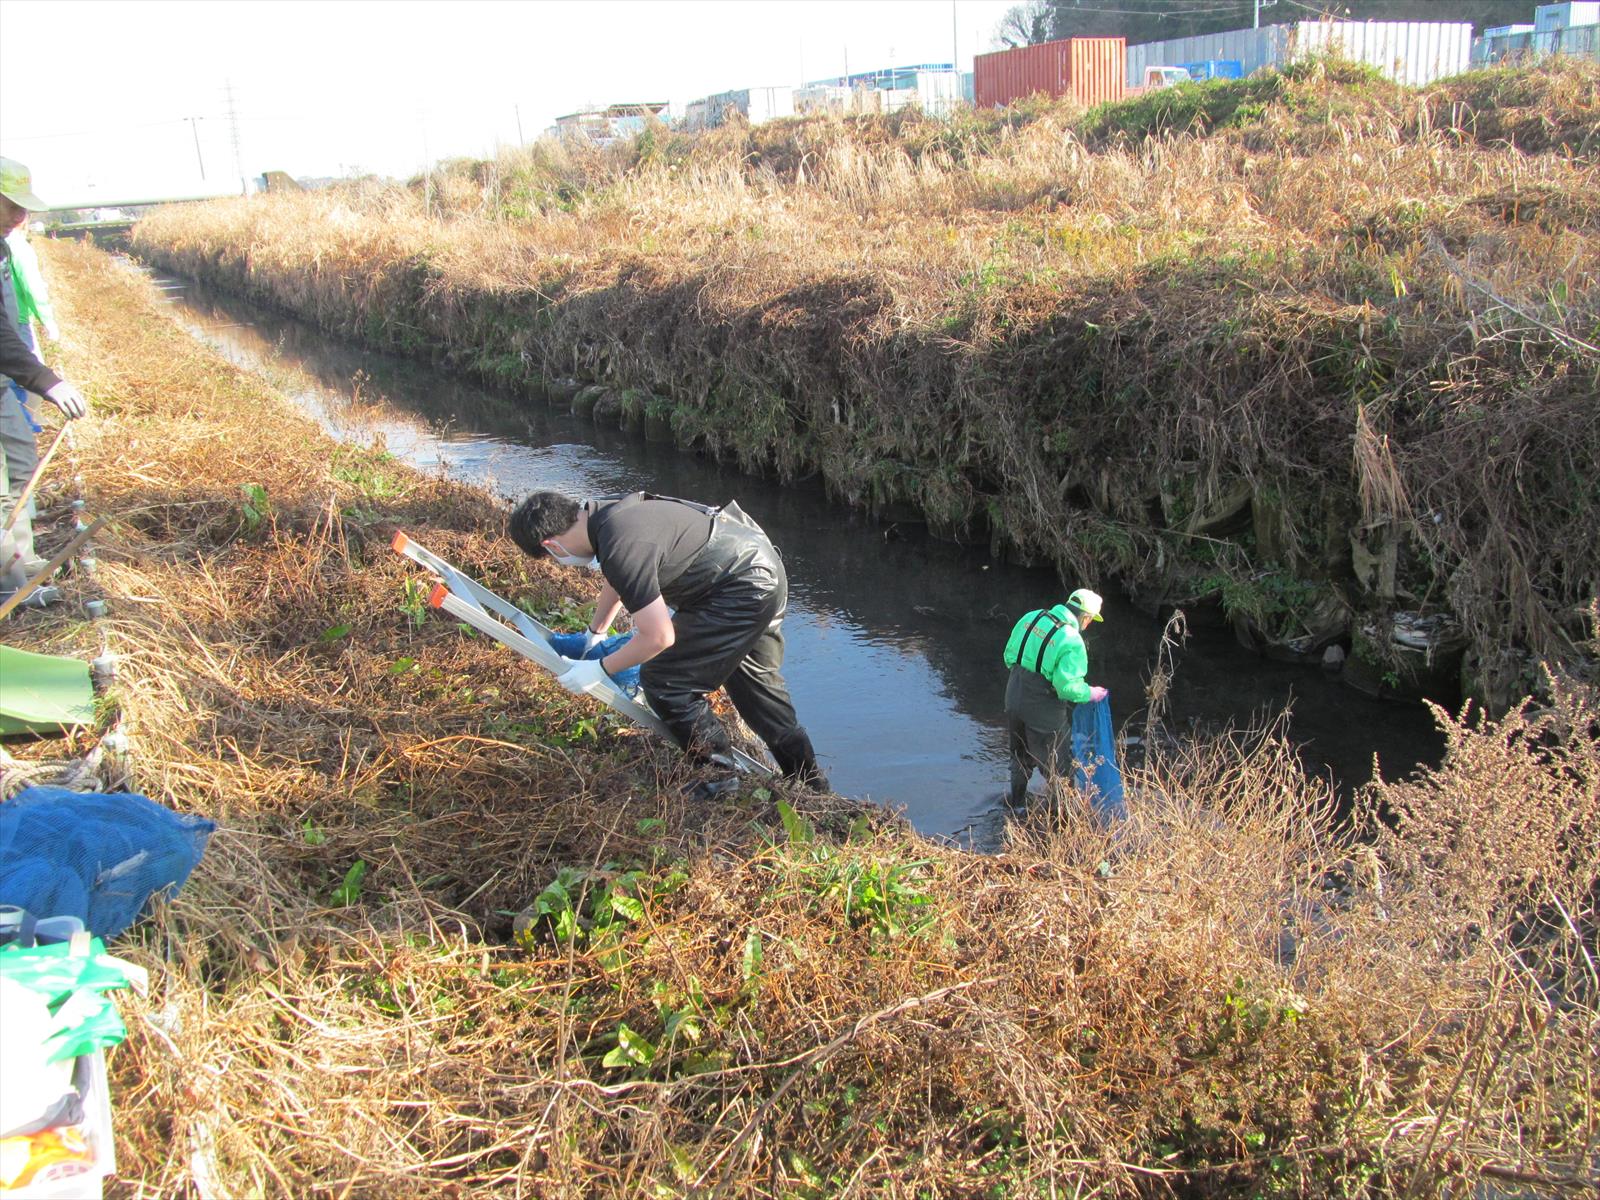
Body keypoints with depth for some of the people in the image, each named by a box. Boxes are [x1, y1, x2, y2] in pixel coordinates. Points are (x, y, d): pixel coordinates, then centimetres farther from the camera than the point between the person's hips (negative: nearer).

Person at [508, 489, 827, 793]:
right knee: (753, 678, 25)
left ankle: (718, 777, 9)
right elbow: (616, 581, 25)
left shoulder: (621, 548, -28)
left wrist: (600, 669, -10)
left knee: (662, 680, -4)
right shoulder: (604, 510, 3)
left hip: (742, 591, -10)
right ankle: (809, 781, 38)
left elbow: (659, 637, -24)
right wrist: (595, 632, 39)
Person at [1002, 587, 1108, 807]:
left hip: (1014, 698, 7)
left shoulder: (1031, 617, -2)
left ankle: (1017, 802, 44)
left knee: (1021, 756, 28)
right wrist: (1090, 694, -6)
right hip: (1043, 710, -7)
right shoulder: (1072, 642, -21)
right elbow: (1067, 686, -24)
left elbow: (1010, 654, 5)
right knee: (1058, 765, 12)